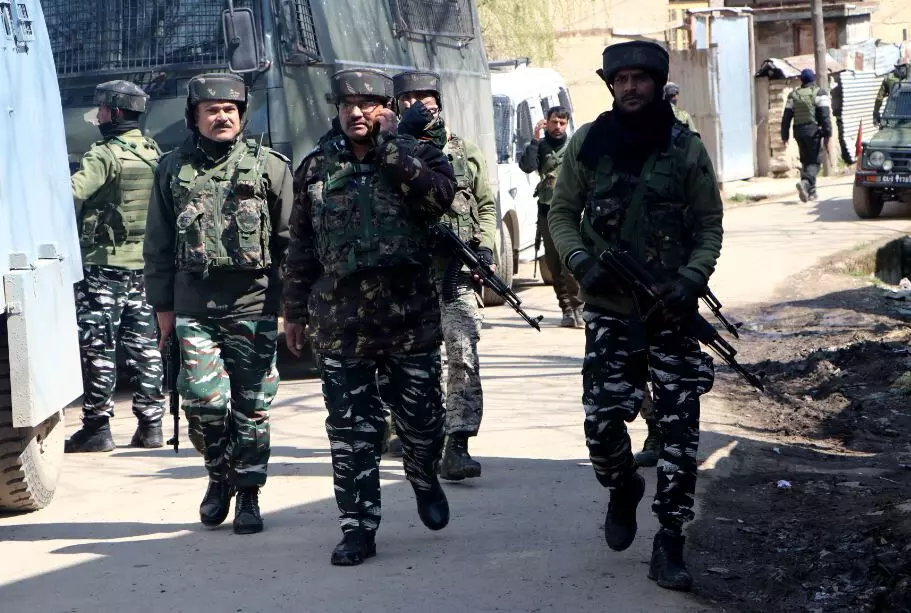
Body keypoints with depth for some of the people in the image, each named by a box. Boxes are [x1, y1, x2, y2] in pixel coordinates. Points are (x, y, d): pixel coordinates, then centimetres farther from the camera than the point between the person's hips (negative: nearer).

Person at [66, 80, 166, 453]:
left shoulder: (105, 155, -14)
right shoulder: (155, 154, 10)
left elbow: (70, 196, -26)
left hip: (105, 264, -7)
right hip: (145, 264, 7)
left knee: (97, 346, -2)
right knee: (144, 345, 10)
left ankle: (96, 426, -1)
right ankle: (150, 423, 11)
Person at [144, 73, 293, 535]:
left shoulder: (270, 167, 5)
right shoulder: (173, 170, 10)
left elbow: (291, 240, 4)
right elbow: (158, 245, 14)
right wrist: (162, 305, 10)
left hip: (253, 304, -1)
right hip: (194, 305, 1)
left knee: (251, 405, 2)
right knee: (203, 398, -8)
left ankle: (248, 493, 14)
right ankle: (219, 473, 17)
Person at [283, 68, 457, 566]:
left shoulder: (418, 155, 3)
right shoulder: (316, 168, 9)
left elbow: (438, 196, -19)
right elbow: (301, 245, 14)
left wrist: (388, 143, -15)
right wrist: (295, 310, 13)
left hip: (410, 315, -1)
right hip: (340, 323, 1)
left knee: (421, 419, 7)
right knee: (351, 432, 1)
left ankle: (425, 479, 38)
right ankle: (358, 528, 8)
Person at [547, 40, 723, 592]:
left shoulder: (687, 149, -2)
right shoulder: (588, 143, 1)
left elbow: (710, 225, 3)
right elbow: (562, 213, 8)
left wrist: (693, 277, -14)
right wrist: (582, 262, -10)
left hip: (671, 312, 0)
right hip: (610, 309, 1)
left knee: (680, 428, -3)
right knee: (602, 418, -7)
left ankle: (670, 543, 6)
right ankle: (623, 489, 26)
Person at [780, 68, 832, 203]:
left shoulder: (793, 95, 11)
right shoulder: (819, 93, -1)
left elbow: (786, 117, 9)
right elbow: (825, 116, -11)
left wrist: (784, 136, 13)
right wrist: (827, 134, -11)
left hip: (799, 131, 4)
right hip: (813, 131, -4)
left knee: (805, 161, 15)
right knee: (815, 161, -4)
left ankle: (811, 191, 14)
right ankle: (805, 182, -29)